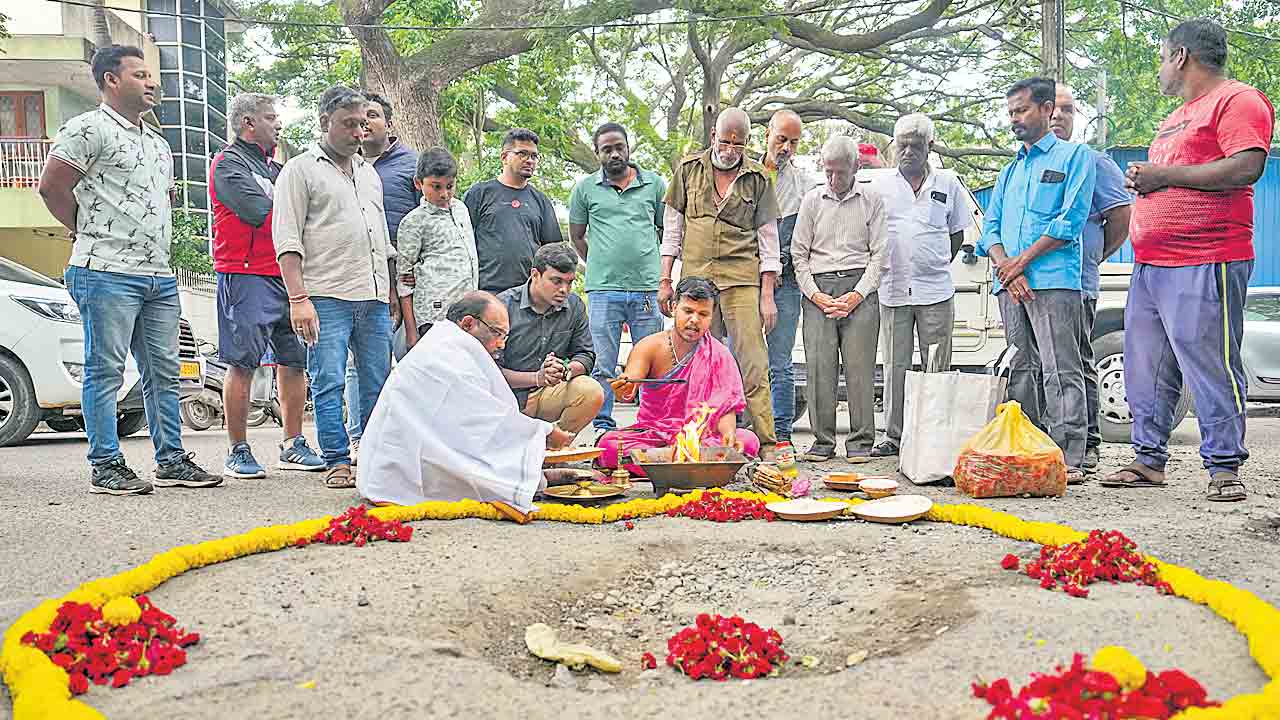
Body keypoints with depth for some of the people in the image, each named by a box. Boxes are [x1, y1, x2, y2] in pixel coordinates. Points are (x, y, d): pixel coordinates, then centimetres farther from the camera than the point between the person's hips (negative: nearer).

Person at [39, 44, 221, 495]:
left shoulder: (157, 142, 21)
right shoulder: (89, 129, -4)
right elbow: (52, 187, -9)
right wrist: (91, 232, 2)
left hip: (159, 276, 8)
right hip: (107, 273, -8)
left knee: (163, 372, 9)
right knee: (104, 371, -3)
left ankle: (171, 461, 15)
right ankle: (105, 466, 3)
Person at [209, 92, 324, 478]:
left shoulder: (274, 165, 23)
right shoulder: (229, 163, -3)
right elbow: (259, 212, -16)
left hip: (285, 275, 8)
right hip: (247, 276, -8)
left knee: (294, 360, 7)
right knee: (242, 365, -5)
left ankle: (293, 445, 15)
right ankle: (238, 452, 2)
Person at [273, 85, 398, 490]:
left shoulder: (369, 173, 23)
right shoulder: (300, 171, 3)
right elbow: (287, 240, -6)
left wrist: (392, 290, 20)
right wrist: (299, 299, -15)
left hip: (374, 298, 6)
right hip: (327, 297, -6)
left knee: (378, 383, 6)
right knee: (329, 383, -5)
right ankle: (337, 462, 0)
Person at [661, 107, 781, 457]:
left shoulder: (757, 177, 5)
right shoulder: (688, 169, 8)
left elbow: (768, 237, 6)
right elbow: (673, 226, 12)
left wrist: (767, 295, 0)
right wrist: (664, 280, 7)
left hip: (742, 277, -2)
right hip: (695, 277, 2)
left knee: (753, 365, -7)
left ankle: (766, 444, -5)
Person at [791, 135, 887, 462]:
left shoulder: (872, 201, 9)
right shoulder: (812, 200, 12)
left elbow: (878, 254, 6)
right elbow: (799, 254, 11)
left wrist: (857, 295, -6)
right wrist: (815, 294, -1)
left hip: (860, 288, -1)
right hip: (818, 289, 1)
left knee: (859, 365, -5)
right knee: (819, 365, -5)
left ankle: (860, 440, 3)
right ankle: (823, 440, 2)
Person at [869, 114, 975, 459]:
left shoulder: (948, 183, 10)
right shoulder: (881, 185, 9)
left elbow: (957, 233, 16)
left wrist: (936, 268, 8)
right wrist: (885, 271, 4)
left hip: (936, 290, 0)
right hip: (893, 289, 0)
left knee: (937, 367, 2)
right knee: (895, 365, 3)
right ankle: (893, 435, 10)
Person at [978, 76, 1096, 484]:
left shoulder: (1075, 156, 6)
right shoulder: (1010, 171, 25)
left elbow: (1071, 221, -6)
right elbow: (990, 228, 15)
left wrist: (1021, 261, -9)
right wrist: (1005, 267, -5)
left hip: (1053, 281, -6)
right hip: (1010, 285, 6)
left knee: (1060, 372, -10)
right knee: (1022, 371, 7)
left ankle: (1069, 459, -11)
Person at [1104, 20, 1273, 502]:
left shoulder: (1237, 100, -4)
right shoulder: (1175, 119, 26)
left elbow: (1246, 169, -18)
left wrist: (1162, 174, -14)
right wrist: (1141, 179, 11)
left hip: (1203, 267, -10)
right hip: (1150, 265, 10)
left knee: (1211, 368, -7)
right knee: (1146, 372, 10)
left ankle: (1224, 466, 1)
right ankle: (1149, 459, 17)